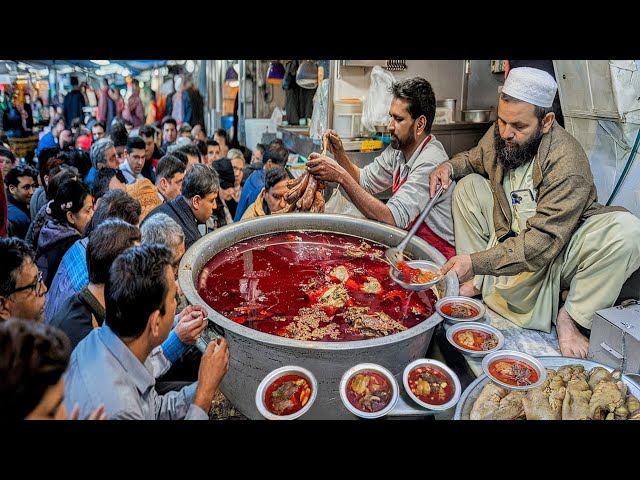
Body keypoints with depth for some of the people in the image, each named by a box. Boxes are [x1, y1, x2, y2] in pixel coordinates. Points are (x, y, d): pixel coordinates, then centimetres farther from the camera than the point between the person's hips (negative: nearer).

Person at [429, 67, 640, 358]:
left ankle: (572, 316, -14)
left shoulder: (568, 162, -28)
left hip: (558, 252, -5)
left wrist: (477, 262, -40)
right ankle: (478, 282, -5)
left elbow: (542, 242, -33)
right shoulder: (498, 137, -8)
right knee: (469, 184, -6)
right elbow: (474, 158, 18)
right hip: (509, 242, 6)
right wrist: (451, 166, -6)